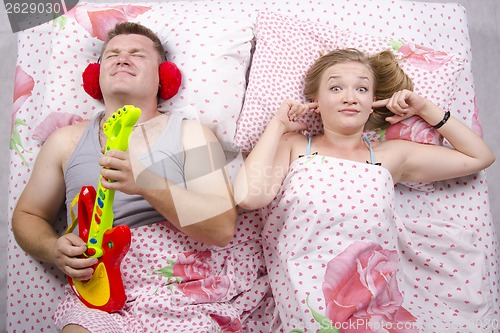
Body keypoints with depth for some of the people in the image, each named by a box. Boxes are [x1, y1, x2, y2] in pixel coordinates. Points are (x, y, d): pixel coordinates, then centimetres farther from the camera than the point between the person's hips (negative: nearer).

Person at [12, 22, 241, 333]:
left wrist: (147, 184, -22)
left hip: (181, 303, 0)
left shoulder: (190, 133, 0)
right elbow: (27, 215, 19)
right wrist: (54, 250, -4)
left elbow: (223, 228, -9)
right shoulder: (66, 141, 9)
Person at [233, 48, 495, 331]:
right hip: (309, 310, -2)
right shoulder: (293, 146, 7)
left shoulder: (390, 155, 12)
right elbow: (248, 196, -12)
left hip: (384, 307, 3)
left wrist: (425, 109, 14)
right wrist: (278, 124, 0)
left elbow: (480, 156, 20)